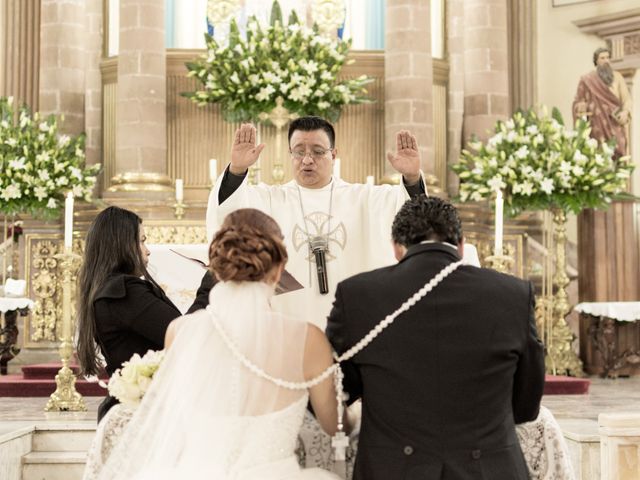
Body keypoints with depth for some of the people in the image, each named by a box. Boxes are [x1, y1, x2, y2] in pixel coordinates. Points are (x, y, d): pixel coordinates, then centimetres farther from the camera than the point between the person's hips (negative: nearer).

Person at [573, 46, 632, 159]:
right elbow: (578, 102, 6)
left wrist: (625, 112, -16)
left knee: (617, 153, -8)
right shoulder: (587, 80, 5)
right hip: (597, 124, -1)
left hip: (615, 125, 2)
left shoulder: (617, 77, 9)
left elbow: (626, 98, 2)